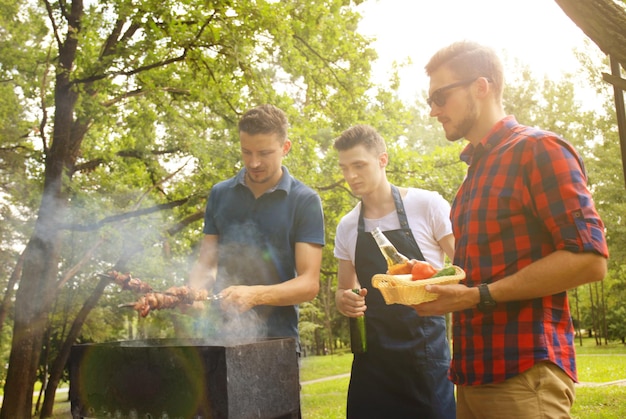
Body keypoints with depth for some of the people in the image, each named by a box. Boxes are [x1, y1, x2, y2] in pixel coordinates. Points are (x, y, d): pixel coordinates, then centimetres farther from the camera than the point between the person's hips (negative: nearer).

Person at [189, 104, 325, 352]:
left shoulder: (305, 201, -6)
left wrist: (255, 295, -25)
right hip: (220, 334, 3)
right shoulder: (220, 194, 6)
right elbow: (205, 264, 8)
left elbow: (309, 284, -10)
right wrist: (195, 292, -14)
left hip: (277, 337, -2)